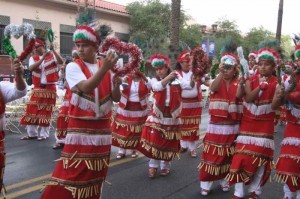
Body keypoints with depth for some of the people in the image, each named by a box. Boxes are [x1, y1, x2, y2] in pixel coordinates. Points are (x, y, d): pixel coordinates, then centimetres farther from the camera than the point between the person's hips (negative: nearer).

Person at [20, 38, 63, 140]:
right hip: (37, 88, 3)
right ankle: (32, 133, 15)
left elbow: (61, 61, -18)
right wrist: (43, 57, -20)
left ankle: (44, 134, 11)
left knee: (46, 111, 1)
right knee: (32, 110, 3)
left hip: (50, 88, -3)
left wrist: (53, 50, -24)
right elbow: (31, 68, -12)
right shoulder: (33, 58, 8)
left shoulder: (52, 56, 1)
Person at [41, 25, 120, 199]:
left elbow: (116, 98, 3)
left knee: (96, 175, 12)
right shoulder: (73, 67, -4)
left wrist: (116, 84, -17)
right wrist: (104, 68, -34)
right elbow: (86, 88, -23)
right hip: (80, 128, -3)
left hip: (102, 128, 3)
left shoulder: (107, 68, 5)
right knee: (73, 172, -6)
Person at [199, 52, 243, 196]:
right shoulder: (216, 82, 0)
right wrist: (220, 73, -41)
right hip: (216, 126, -1)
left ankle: (225, 181, 31)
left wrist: (241, 80, -38)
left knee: (228, 156, 13)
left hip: (232, 128, 1)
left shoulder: (237, 84, 1)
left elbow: (239, 95, -21)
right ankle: (206, 184, 13)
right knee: (211, 155, 1)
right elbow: (213, 88, -25)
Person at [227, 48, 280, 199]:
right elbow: (248, 98, -17)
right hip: (247, 124, 1)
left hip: (265, 125, 0)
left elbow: (274, 105, -16)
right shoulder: (250, 80, -1)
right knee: (242, 156, -2)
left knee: (261, 158, 5)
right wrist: (260, 86, -31)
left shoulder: (275, 83, -5)